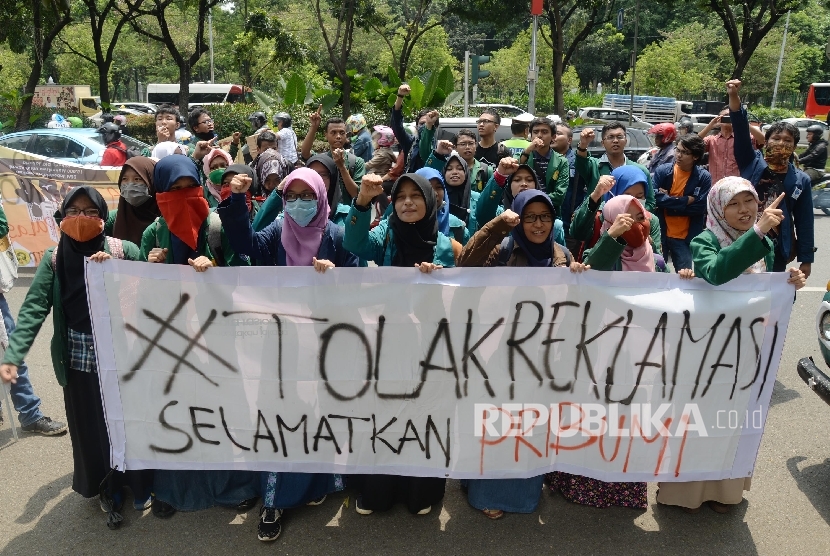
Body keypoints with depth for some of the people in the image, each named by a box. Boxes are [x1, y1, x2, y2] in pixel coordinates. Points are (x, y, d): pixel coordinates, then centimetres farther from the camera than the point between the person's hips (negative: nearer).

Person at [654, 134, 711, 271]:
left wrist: (669, 201, -11)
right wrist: (685, 201, -14)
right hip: (659, 233, 1)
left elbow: (700, 207, -11)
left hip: (685, 238, 0)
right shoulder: (662, 171, -4)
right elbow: (655, 198, -14)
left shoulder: (704, 177, -5)